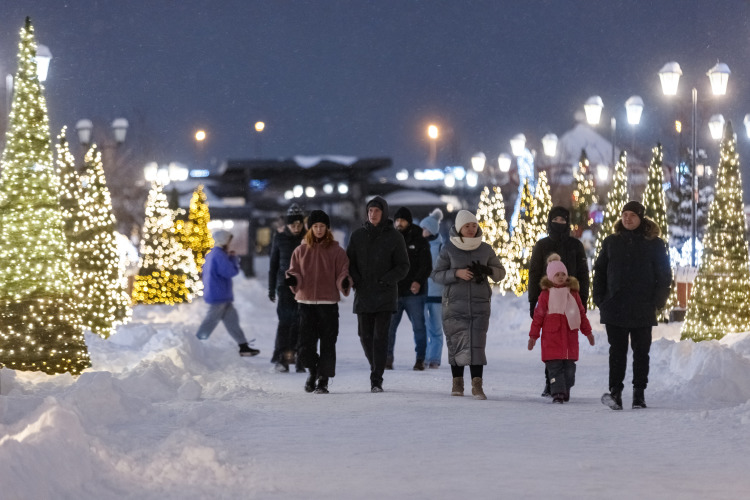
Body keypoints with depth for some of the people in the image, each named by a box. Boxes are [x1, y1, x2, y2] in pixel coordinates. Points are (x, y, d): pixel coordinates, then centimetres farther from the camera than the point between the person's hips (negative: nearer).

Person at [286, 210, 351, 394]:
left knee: (327, 343, -2)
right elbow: (296, 272, 10)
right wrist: (293, 279, -12)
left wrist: (344, 282, -20)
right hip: (306, 302, 1)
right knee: (305, 345, -3)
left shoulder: (336, 251, 4)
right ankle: (313, 371, 25)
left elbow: (342, 274, 2)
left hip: (328, 303, -1)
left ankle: (323, 380, 7)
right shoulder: (301, 251, 9)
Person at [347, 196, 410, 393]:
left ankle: (377, 379, -8)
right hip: (363, 295, 3)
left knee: (380, 336, -9)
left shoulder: (394, 237, 0)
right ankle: (376, 367, 31)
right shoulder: (358, 236, 8)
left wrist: (386, 280, -15)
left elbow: (403, 266, 1)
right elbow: (349, 262, 10)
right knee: (365, 336, 7)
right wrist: (355, 281, -8)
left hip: (385, 295, -3)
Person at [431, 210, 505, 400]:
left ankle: (477, 385, -7)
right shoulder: (449, 249, 2)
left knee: (477, 345, -7)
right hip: (454, 304, -1)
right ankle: (457, 382, 15)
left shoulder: (485, 249, 7)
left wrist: (486, 270, -7)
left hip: (480, 304, 1)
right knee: (456, 343, 2)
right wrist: (456, 273, -15)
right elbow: (436, 274, 2)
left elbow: (501, 272, 14)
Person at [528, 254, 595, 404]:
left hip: (570, 336, 2)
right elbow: (538, 315, 4)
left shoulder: (573, 293, 10)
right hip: (551, 337, -2)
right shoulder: (546, 294, 2)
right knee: (555, 366, -8)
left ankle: (566, 391, 17)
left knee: (569, 367, 5)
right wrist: (533, 335, 4)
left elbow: (581, 313, 18)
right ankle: (558, 393, -10)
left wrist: (587, 331, 19)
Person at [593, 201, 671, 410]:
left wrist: (657, 302, -6)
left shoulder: (654, 244, 3)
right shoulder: (611, 242, 10)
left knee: (641, 352, 5)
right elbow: (599, 272, 13)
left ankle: (639, 393, 11)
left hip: (643, 311, -1)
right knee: (617, 352, -2)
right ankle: (615, 391, -5)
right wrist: (600, 300, 2)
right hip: (614, 310, 1)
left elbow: (664, 275, 4)